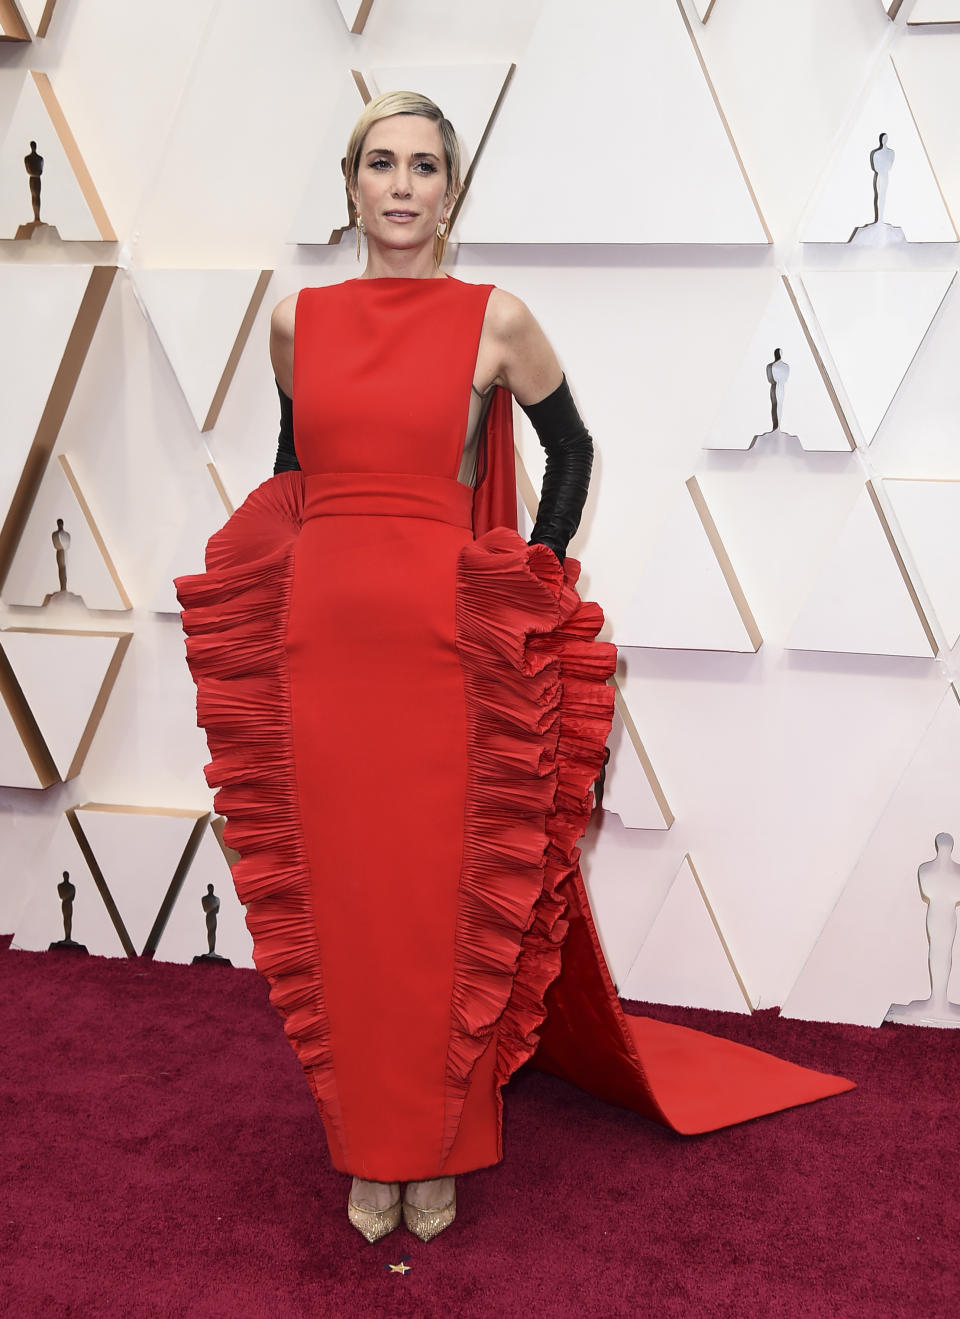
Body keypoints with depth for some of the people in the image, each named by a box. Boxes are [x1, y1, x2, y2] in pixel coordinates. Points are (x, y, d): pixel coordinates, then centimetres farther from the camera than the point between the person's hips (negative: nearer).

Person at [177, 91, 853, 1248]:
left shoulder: (497, 320, 0)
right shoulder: (297, 320, 8)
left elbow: (572, 451, 11)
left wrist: (538, 585, 5)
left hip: (445, 652, -2)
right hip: (318, 647, 3)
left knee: (447, 901, 3)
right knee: (340, 898, 8)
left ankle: (440, 1151, 23)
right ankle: (369, 1149, 25)